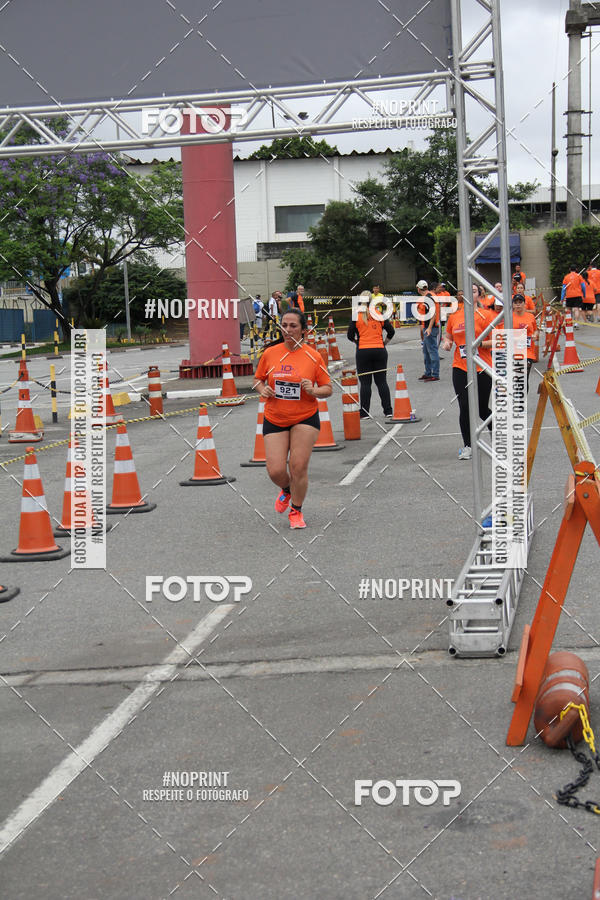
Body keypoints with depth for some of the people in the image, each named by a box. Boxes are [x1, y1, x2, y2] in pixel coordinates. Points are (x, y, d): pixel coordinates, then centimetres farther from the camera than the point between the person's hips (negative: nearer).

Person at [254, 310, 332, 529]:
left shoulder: (313, 357, -5)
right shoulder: (270, 353, -1)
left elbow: (327, 388, 0)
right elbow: (258, 379, 13)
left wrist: (313, 391, -20)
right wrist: (263, 390, -8)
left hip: (305, 418, -2)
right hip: (274, 419, 2)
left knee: (298, 467, -6)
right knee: (275, 471, -5)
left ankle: (296, 511, 18)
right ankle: (286, 490, 32)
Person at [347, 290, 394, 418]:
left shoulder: (357, 316, -3)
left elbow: (350, 335, -2)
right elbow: (391, 331, 3)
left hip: (363, 351, -2)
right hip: (380, 350, 2)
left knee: (365, 383, 2)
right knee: (382, 381, 8)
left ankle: (364, 413, 2)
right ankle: (388, 411, 8)